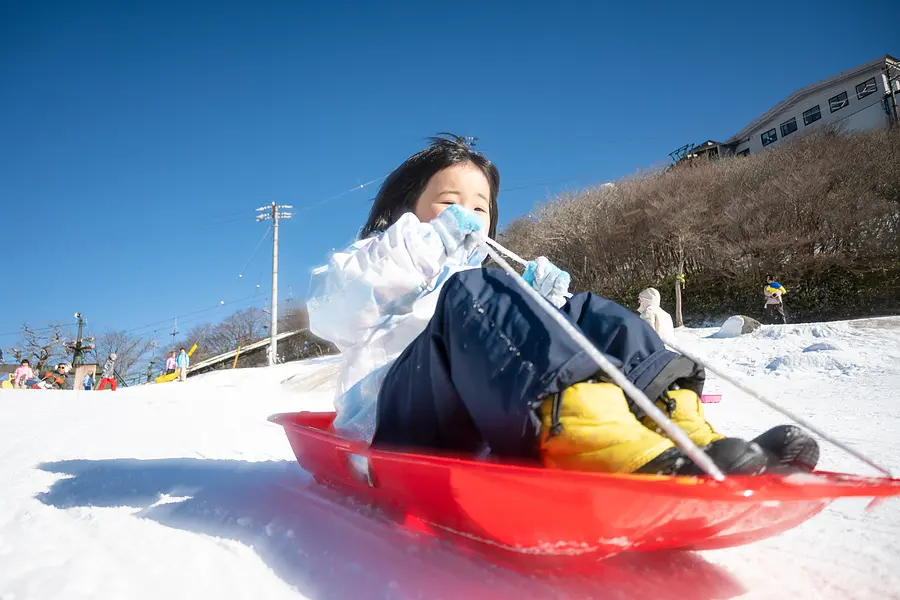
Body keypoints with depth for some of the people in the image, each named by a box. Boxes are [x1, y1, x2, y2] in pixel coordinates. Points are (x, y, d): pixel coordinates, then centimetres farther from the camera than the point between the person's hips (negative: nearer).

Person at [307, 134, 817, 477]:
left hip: (494, 424, 4)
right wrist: (427, 242, -13)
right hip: (392, 416, -4)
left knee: (580, 312, -10)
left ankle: (685, 434, -32)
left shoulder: (491, 272, 34)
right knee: (472, 293, -28)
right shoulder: (371, 261, 21)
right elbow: (331, 311, -3)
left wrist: (542, 303, -3)